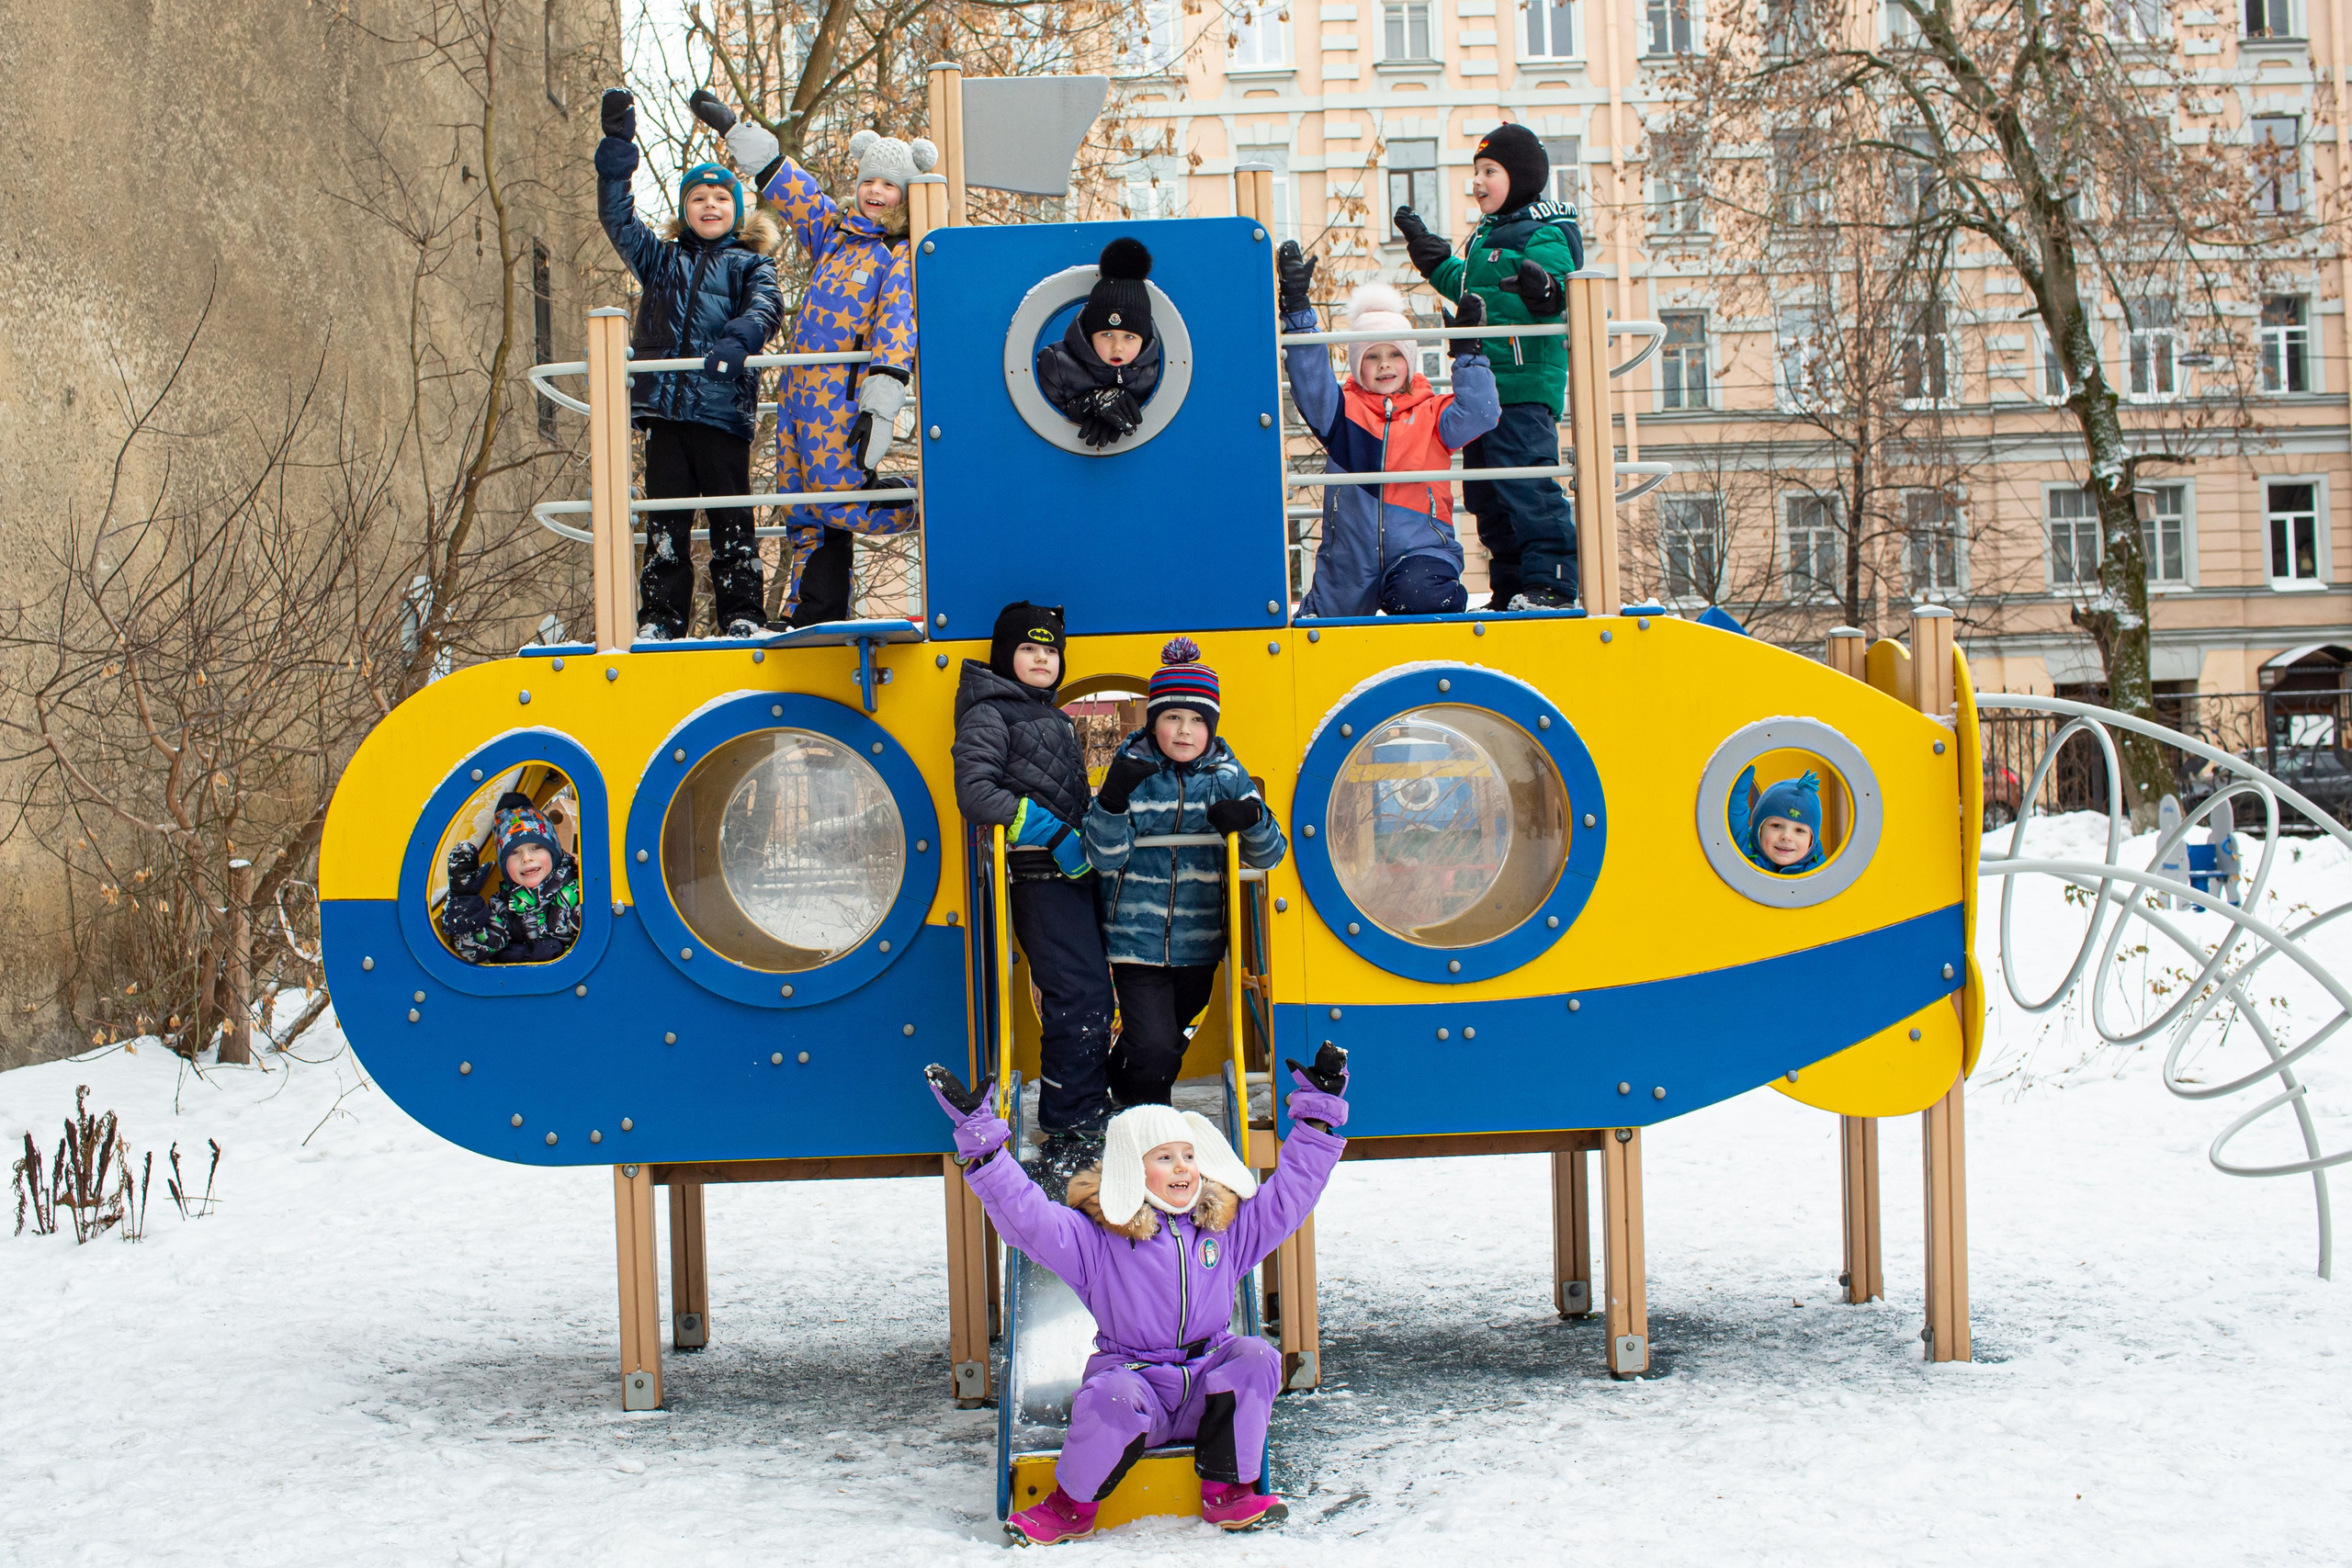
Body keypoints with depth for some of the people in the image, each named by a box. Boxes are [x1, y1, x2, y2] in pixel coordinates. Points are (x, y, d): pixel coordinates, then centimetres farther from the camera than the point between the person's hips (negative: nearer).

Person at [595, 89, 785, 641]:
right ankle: (660, 618, 4)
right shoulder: (662, 260, 21)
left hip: (724, 405, -3)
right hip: (665, 406, 3)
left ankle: (742, 615, 1)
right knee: (665, 515, 2)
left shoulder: (750, 264, 12)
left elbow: (767, 307, -6)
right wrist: (618, 145, 5)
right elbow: (618, 218, 12)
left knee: (731, 515, -2)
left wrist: (739, 338, -28)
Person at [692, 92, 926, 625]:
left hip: (846, 396, -7)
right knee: (804, 514, 7)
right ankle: (812, 619, 11)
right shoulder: (833, 230, 17)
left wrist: (879, 406, -24)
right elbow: (785, 182, 26)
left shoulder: (903, 257, -4)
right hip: (799, 393, 7)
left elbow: (896, 330, -14)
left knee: (840, 499, -15)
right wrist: (732, 126, 29)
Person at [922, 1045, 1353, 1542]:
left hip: (1209, 1390, 3)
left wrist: (1317, 1115, 5)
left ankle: (1227, 1491, -12)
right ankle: (1073, 1505, -10)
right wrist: (982, 1142, -24)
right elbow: (1025, 1214, -14)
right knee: (1112, 1398, -37)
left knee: (1255, 1357, -25)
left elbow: (1288, 1193, 11)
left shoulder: (1227, 1227, 8)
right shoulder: (1095, 1238, -4)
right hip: (1134, 1377, -3)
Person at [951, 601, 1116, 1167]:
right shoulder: (989, 713, -2)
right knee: (1080, 994, -15)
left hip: (1074, 870, 9)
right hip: (1036, 874, -9)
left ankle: (1088, 1114, 17)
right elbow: (976, 793, -16)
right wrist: (1055, 835, -18)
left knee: (1091, 993, 8)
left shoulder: (1055, 718, 25)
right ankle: (1069, 1135, -10)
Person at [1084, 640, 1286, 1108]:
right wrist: (1112, 801, -30)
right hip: (1138, 940, -4)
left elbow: (1266, 856, -1)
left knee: (1170, 1038, 21)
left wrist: (1253, 819, -23)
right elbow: (1106, 859, -13)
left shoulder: (1227, 774, 0)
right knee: (1153, 1047, -15)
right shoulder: (1132, 770, -7)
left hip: (1200, 942, 4)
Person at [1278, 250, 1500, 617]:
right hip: (1350, 556, 2)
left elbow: (1477, 415, -6)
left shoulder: (1432, 413, 9)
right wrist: (1298, 309, -17)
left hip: (1419, 547, -2)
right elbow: (1311, 385, -8)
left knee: (1422, 597, -36)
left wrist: (1467, 353, -12)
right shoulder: (1343, 410, 8)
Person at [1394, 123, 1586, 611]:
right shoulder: (1487, 235, 20)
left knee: (1526, 486, -12)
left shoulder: (1545, 234, -8)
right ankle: (1510, 588, 18)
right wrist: (1430, 253, 40)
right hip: (1484, 386, 10)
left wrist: (1546, 291, -41)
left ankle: (1551, 582, -8)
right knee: (1487, 497, 11)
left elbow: (1553, 299, -20)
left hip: (1525, 385, -10)